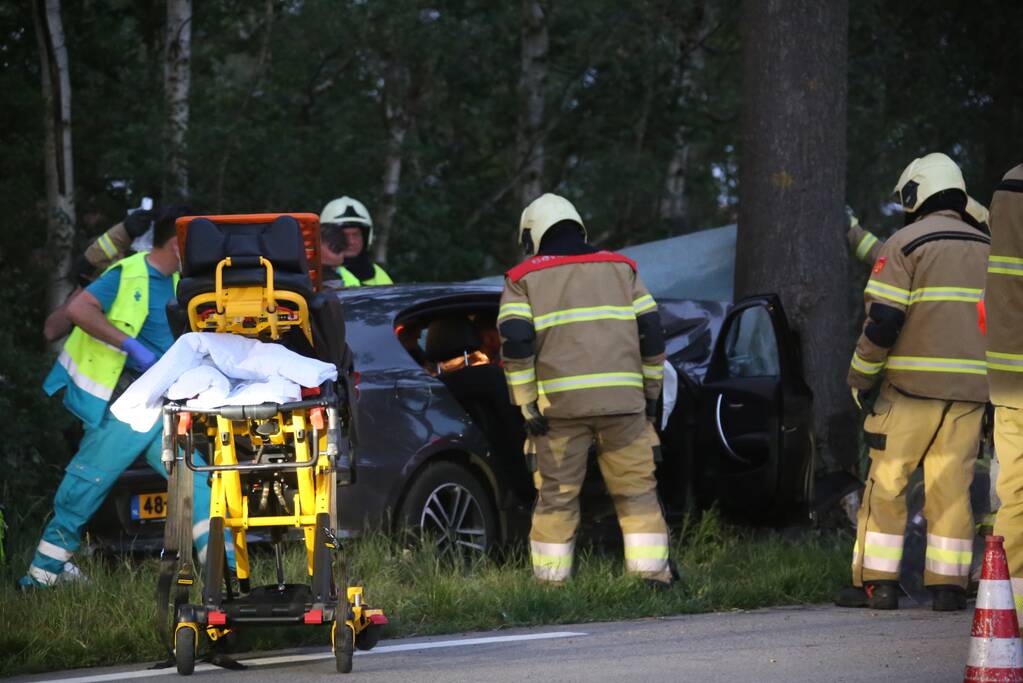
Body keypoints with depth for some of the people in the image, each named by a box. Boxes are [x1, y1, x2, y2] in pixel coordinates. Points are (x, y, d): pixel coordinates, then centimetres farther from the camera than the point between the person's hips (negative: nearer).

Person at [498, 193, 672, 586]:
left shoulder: (523, 280, 9)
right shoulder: (620, 269, 16)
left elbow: (515, 341, -5)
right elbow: (651, 332, 11)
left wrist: (527, 406, -4)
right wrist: (650, 393, 16)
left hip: (561, 403, -1)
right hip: (622, 399, 1)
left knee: (557, 494, 5)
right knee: (637, 491, 6)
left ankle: (550, 580, 5)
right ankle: (652, 573, 1)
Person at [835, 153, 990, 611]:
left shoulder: (906, 243, -5)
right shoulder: (988, 249, 14)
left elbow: (883, 319, -12)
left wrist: (860, 374, -1)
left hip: (913, 385, -5)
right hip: (971, 388, 5)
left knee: (886, 483, 1)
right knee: (952, 487, 6)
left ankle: (876, 583, -1)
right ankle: (948, 585, 4)